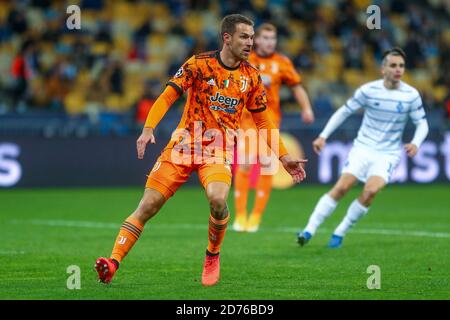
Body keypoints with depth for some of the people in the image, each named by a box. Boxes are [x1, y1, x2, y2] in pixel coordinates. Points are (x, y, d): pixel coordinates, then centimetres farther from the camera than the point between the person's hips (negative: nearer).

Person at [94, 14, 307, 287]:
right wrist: (148, 129, -20)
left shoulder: (252, 77, 6)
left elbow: (263, 122, 16)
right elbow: (167, 97, -5)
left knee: (218, 198, -29)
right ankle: (113, 263, -7)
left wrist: (284, 157, 12)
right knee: (148, 205, -10)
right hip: (185, 142, 0)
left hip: (219, 149, 1)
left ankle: (213, 257, -3)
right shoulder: (200, 64, -3)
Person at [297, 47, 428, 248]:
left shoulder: (411, 95, -6)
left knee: (371, 191, -23)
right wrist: (323, 136, -4)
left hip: (388, 154, 0)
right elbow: (344, 112, 3)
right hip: (363, 147, 0)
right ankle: (309, 231, -14)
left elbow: (422, 124, 3)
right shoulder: (368, 90, -7)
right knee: (341, 187, -17)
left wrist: (416, 143, -18)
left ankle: (339, 234, -7)